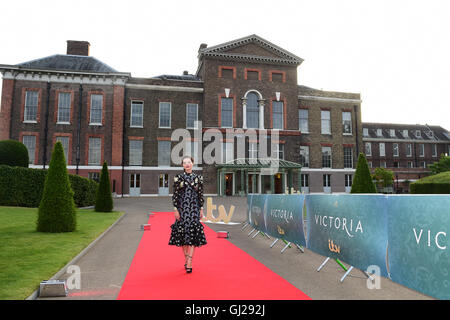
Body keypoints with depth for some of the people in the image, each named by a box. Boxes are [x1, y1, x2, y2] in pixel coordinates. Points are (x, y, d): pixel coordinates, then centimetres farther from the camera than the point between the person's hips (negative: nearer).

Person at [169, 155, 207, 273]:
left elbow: (201, 194, 7)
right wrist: (176, 209, -5)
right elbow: (175, 194, 1)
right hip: (182, 208, 0)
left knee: (193, 233, -8)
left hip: (194, 208, 0)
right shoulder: (178, 177, 3)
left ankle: (189, 263, -8)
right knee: (182, 232, 4)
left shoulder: (198, 177, 5)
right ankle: (186, 259, 18)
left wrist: (201, 209, 3)